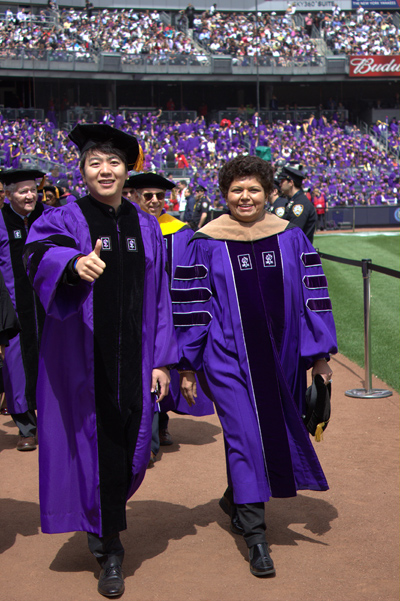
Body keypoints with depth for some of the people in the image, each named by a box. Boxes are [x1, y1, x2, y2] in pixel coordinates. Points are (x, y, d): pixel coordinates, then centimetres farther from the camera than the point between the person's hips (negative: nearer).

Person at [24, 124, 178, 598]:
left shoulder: (145, 226, 10)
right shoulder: (66, 219, -1)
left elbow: (159, 296, 11)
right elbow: (40, 252, -25)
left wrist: (161, 359, 5)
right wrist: (73, 262, -48)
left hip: (133, 359, 3)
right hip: (82, 360, -3)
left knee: (129, 447, 6)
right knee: (95, 446, 0)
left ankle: (103, 524, 33)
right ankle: (110, 551, 17)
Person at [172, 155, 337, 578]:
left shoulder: (290, 237, 3)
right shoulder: (206, 244, -4)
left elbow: (312, 295, 6)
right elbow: (191, 304, -1)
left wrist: (320, 352, 3)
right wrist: (188, 365, -1)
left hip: (280, 357, 4)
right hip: (229, 357, -3)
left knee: (275, 433, 13)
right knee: (245, 436, -8)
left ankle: (234, 500, 40)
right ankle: (255, 537, 1)